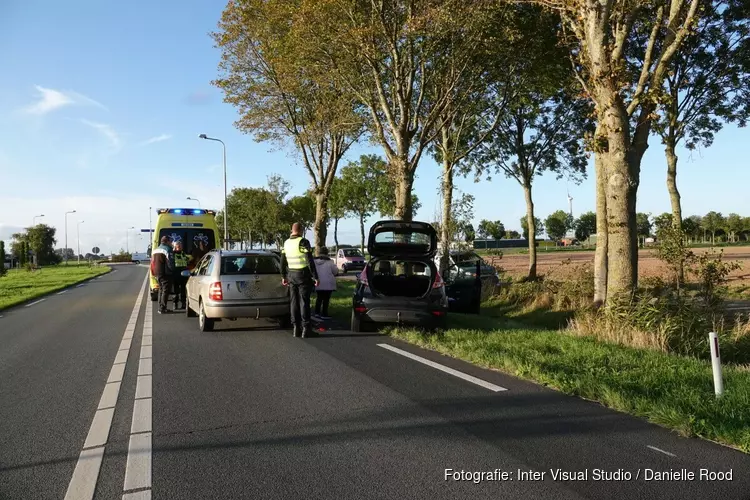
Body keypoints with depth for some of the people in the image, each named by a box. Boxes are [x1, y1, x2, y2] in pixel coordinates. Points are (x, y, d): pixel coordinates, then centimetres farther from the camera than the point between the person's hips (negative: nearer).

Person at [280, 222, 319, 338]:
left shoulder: (286, 243, 8)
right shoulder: (303, 242, -12)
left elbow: (283, 262, 13)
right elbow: (310, 261, -16)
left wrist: (283, 276, 21)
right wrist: (315, 277, -12)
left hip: (291, 275, 6)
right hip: (303, 275, -6)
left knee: (294, 301, 9)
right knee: (304, 302, -3)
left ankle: (296, 328, 9)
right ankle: (306, 329, -3)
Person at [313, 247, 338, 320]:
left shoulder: (314, 261, 1)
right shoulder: (329, 262, -12)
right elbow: (336, 271, -2)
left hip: (318, 284, 5)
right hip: (327, 284, -5)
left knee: (318, 298, 18)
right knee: (326, 299, 2)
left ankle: (317, 312, 21)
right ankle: (324, 314, 4)